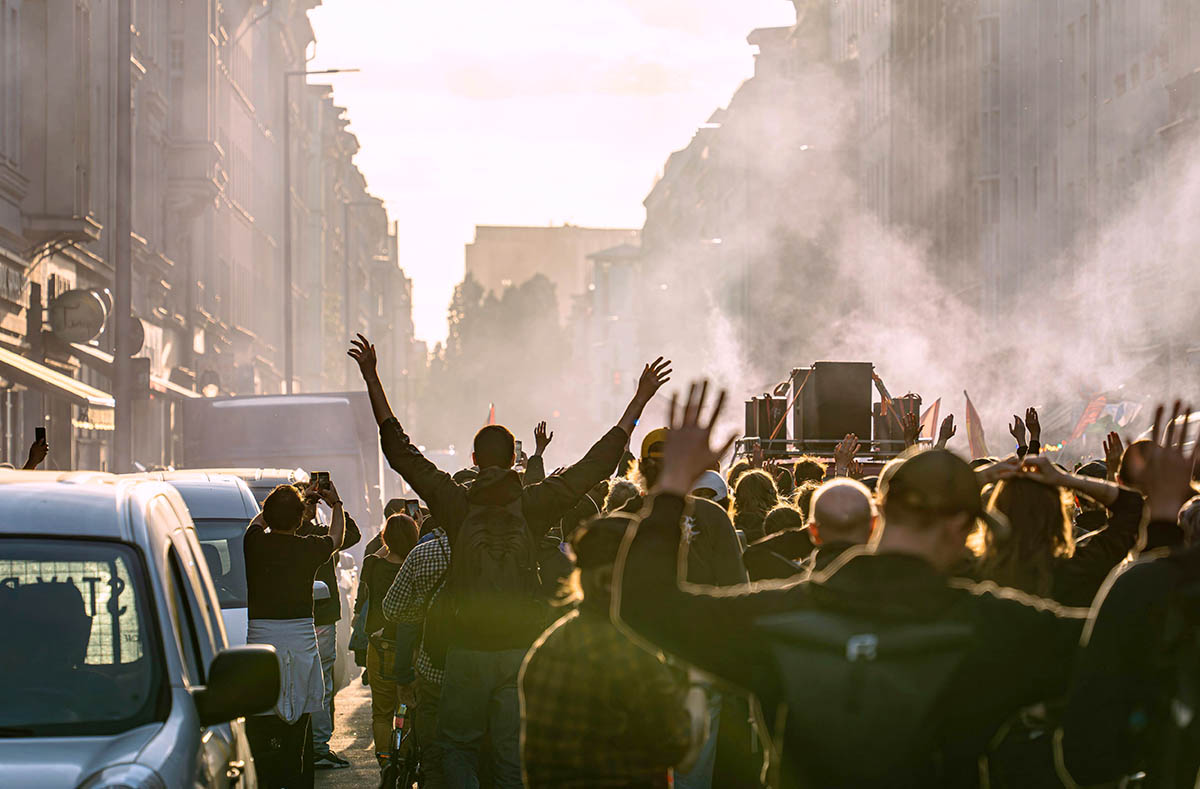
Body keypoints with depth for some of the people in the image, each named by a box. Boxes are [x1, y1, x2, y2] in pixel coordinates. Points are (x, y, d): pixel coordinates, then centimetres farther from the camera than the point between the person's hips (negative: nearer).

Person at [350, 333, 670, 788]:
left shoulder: (456, 504, -4)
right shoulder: (533, 505, -3)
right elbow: (600, 462, 2)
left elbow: (400, 451, 1)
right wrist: (640, 400, 9)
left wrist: (372, 380, 7)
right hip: (523, 648, 1)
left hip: (468, 649, -1)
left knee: (457, 744, 13)